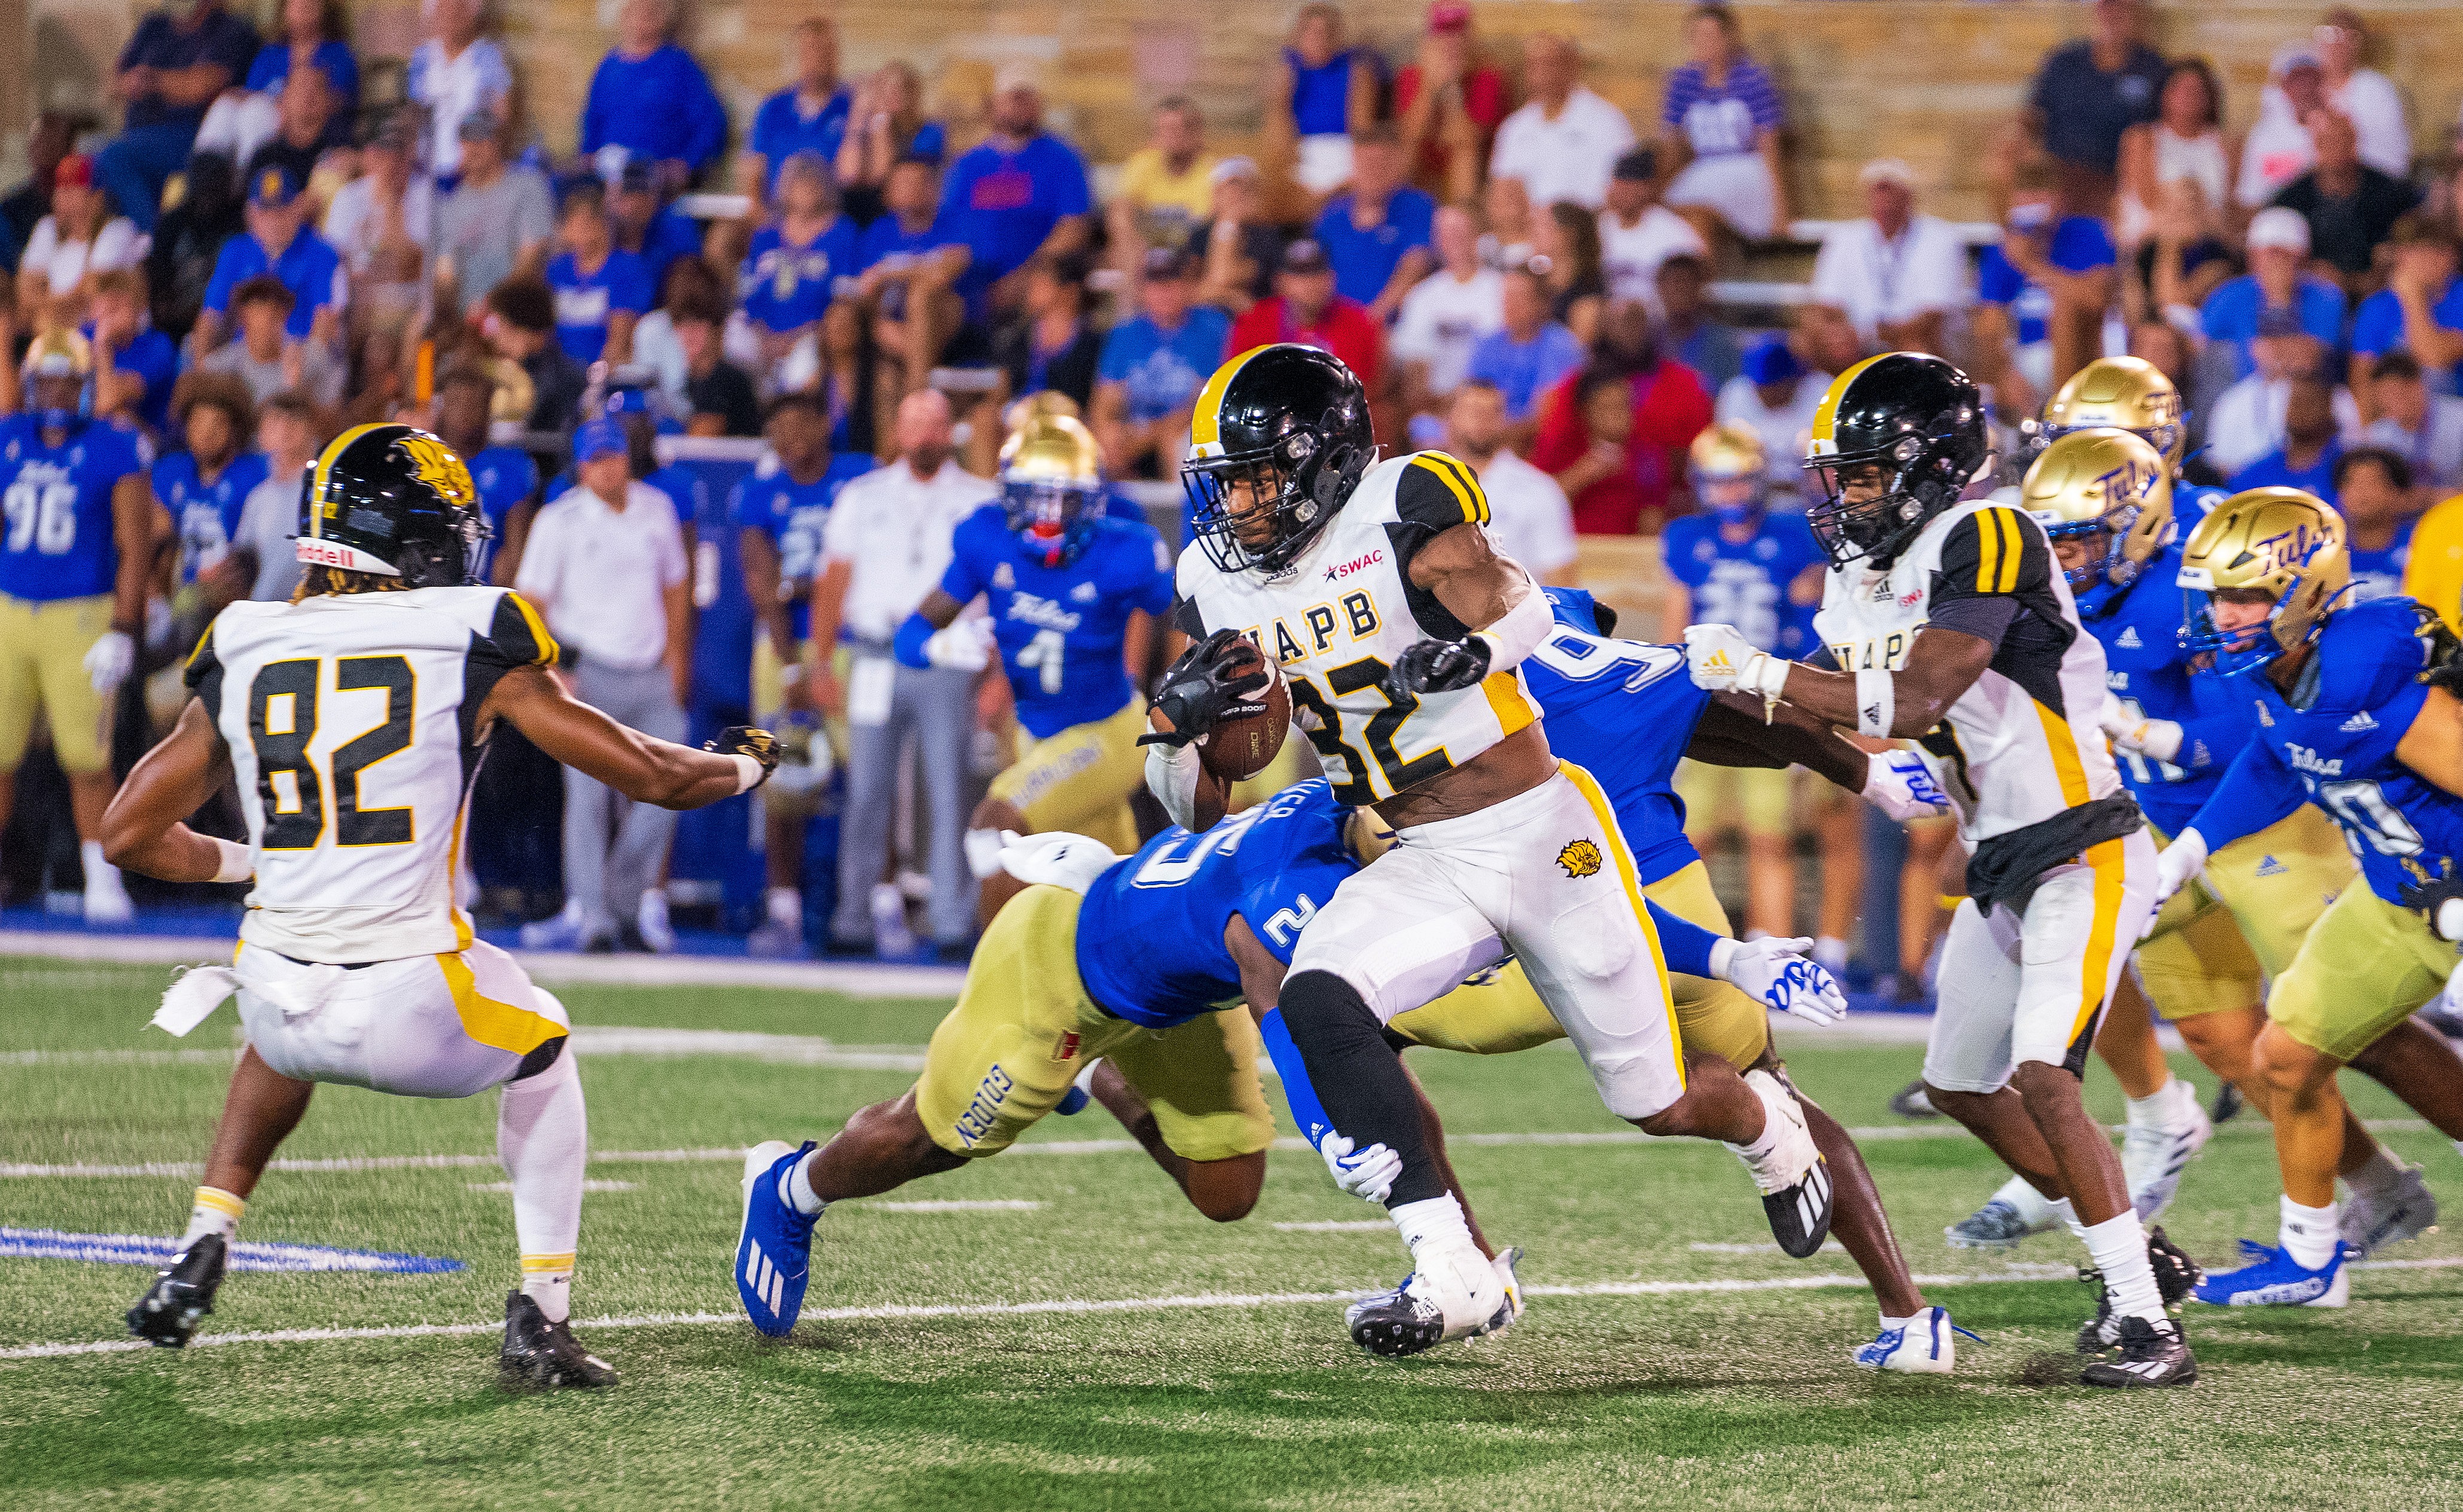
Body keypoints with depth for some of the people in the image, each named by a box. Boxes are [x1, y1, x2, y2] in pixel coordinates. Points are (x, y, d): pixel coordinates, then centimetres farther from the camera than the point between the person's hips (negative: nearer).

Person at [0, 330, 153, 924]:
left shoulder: (115, 450, -3)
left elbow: (135, 548, -3)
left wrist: (123, 632, -9)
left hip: (81, 618, -4)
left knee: (88, 759, -4)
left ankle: (102, 881, 4)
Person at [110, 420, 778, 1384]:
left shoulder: (242, 653, 7)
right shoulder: (473, 644, -2)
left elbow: (131, 833, 12)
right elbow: (648, 775, 5)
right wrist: (744, 765, 26)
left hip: (281, 997, 3)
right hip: (409, 1001, -3)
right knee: (540, 1049, 29)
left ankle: (202, 1248, 26)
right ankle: (541, 1320, 20)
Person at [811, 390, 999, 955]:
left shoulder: (980, 503, 6)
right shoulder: (862, 498, 11)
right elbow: (833, 584, 12)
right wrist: (822, 663, 6)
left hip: (949, 666, -1)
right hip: (876, 664, 1)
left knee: (949, 797, -3)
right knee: (866, 795, 1)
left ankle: (954, 923, 0)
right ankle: (855, 918, 5)